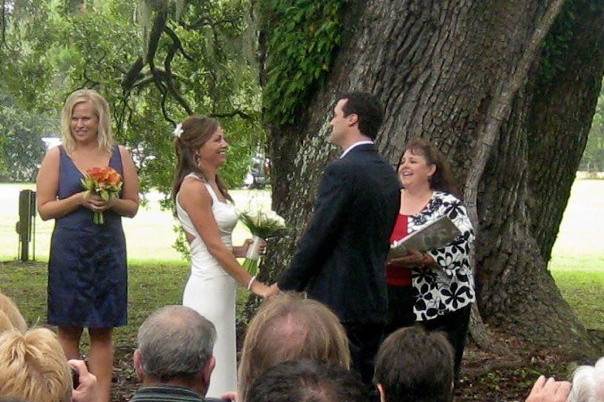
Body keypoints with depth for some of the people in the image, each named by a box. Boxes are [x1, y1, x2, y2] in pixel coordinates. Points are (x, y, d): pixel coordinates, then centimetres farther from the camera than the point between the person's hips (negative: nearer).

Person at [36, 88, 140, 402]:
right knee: (69, 329, 3)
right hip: (69, 250, -1)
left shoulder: (120, 155, 7)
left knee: (102, 331, 4)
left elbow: (132, 206, 8)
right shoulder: (57, 156, 2)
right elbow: (44, 209, -2)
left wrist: (111, 202, -12)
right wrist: (79, 199, -15)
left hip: (109, 250, 1)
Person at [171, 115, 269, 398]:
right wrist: (253, 284, -15)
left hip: (222, 287, 9)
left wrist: (241, 250, 3)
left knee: (222, 366, 12)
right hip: (208, 287, -9)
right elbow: (214, 246, -17)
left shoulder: (213, 184, 14)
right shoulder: (193, 187, -14)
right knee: (211, 372, -6)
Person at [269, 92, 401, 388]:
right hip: (374, 300, 8)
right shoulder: (388, 174, 11)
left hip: (337, 302, -8)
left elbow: (316, 238, -15)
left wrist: (285, 286, -4)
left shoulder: (341, 171, -15)